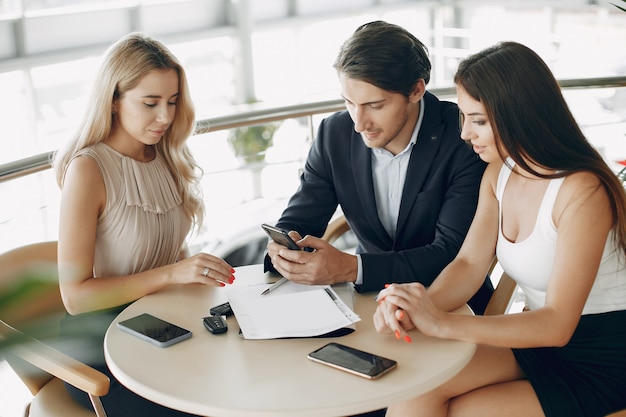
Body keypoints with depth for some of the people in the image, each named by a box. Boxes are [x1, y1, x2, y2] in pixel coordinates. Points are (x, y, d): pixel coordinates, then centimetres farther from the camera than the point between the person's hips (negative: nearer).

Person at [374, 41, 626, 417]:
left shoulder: (582, 192, -23)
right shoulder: (499, 173, 1)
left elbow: (557, 324, -26)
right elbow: (469, 264, -3)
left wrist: (442, 323, -33)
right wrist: (417, 306, -24)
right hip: (537, 341, 6)